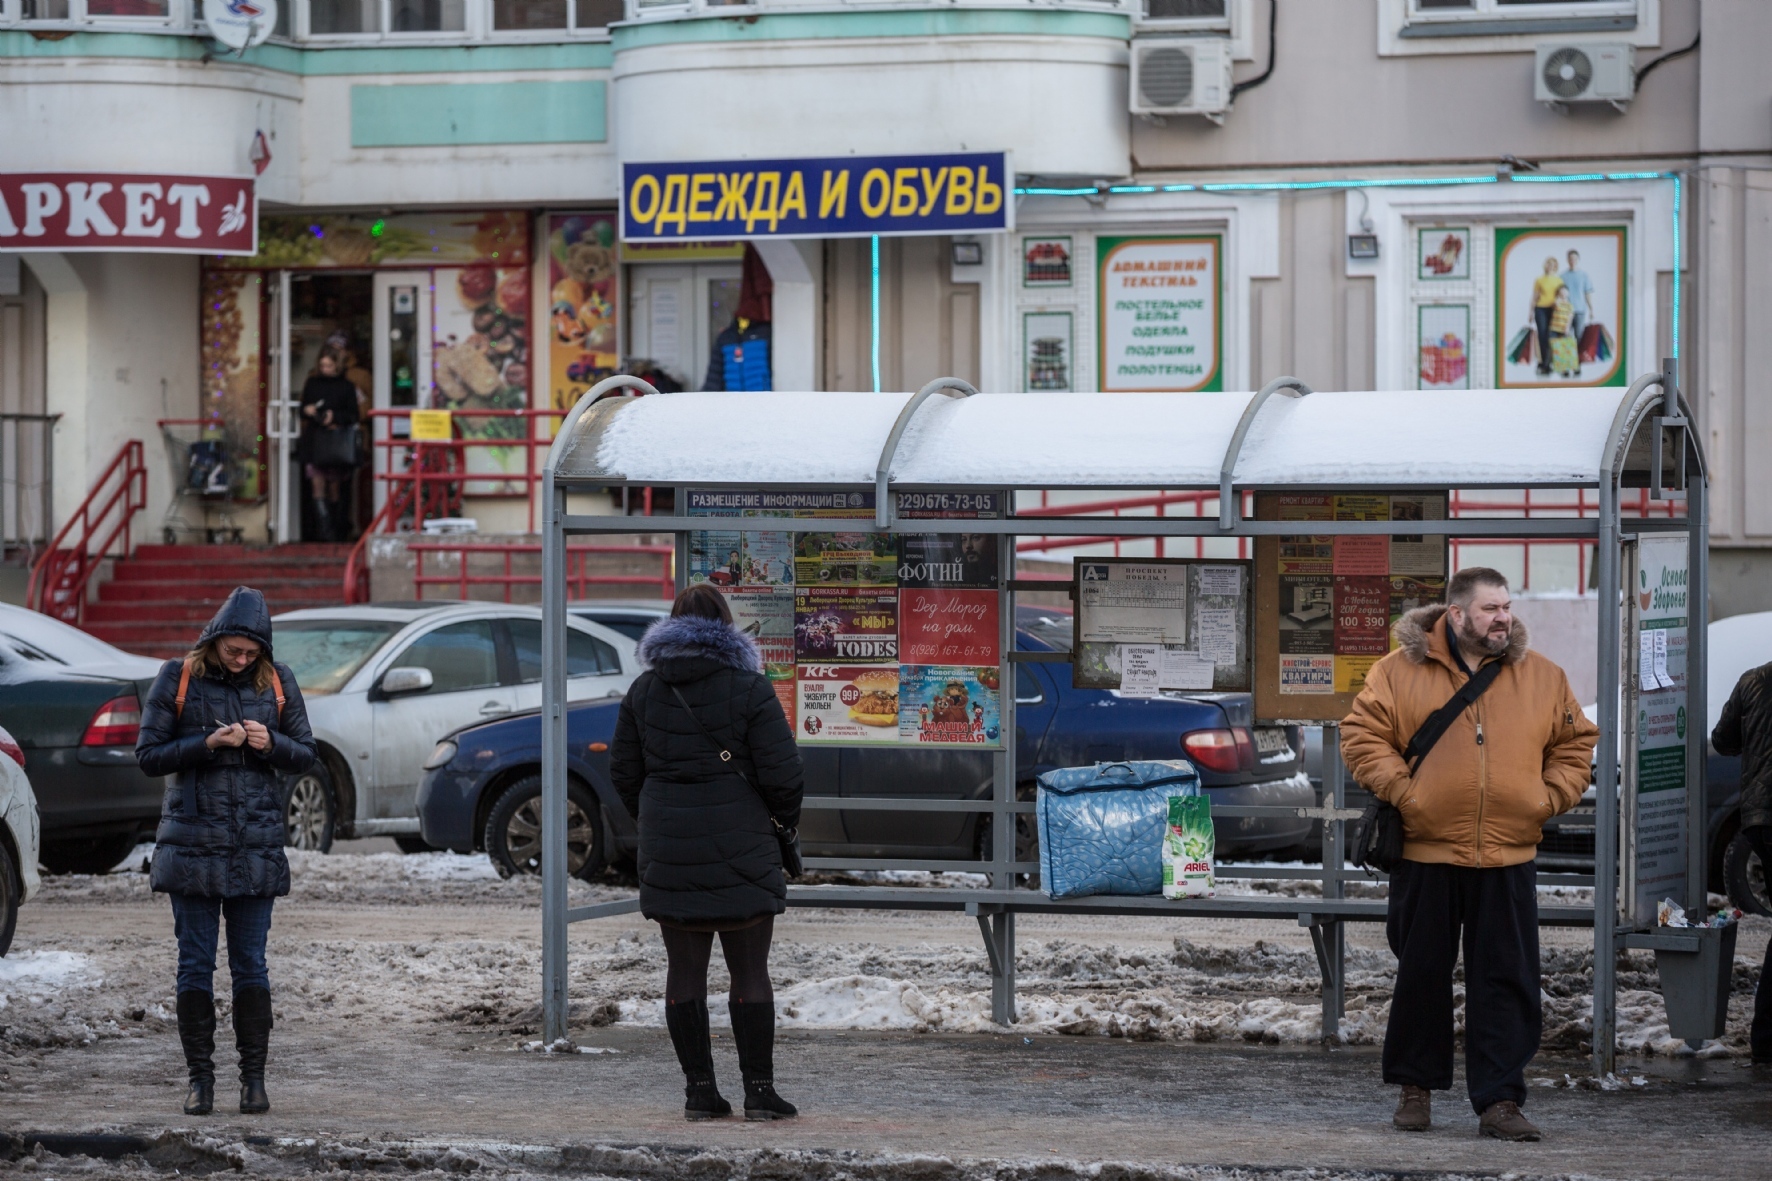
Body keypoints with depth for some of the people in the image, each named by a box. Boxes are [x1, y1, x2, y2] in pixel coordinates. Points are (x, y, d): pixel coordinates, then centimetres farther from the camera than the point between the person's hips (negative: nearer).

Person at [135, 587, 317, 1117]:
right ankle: (200, 1077, 7)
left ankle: (254, 1077, 8)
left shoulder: (277, 681, 4)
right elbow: (148, 753, -2)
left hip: (256, 845, 1)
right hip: (192, 842, -1)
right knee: (195, 964, 1)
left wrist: (271, 743, -11)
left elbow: (305, 754, 10)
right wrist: (208, 743, -15)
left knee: (250, 965, 2)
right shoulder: (178, 678, -1)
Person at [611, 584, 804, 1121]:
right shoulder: (749, 689, -7)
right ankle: (759, 1089, 2)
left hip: (667, 851, 3)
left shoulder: (643, 691, 5)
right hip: (740, 849, -3)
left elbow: (623, 771, 10)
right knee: (750, 971, 2)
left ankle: (699, 1088, 8)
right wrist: (785, 814, 10)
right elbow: (780, 773, -10)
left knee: (685, 970, 7)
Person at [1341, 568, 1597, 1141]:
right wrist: (1401, 791, -9)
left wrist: (1551, 797, 3)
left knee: (1508, 981, -1)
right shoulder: (1402, 670, -1)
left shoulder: (1542, 677, 7)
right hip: (1427, 853, -2)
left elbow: (1575, 742, 16)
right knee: (1422, 975, 8)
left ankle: (1499, 1100, 3)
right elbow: (1363, 735, 0)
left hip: (1509, 859, 2)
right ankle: (1416, 1087, 22)